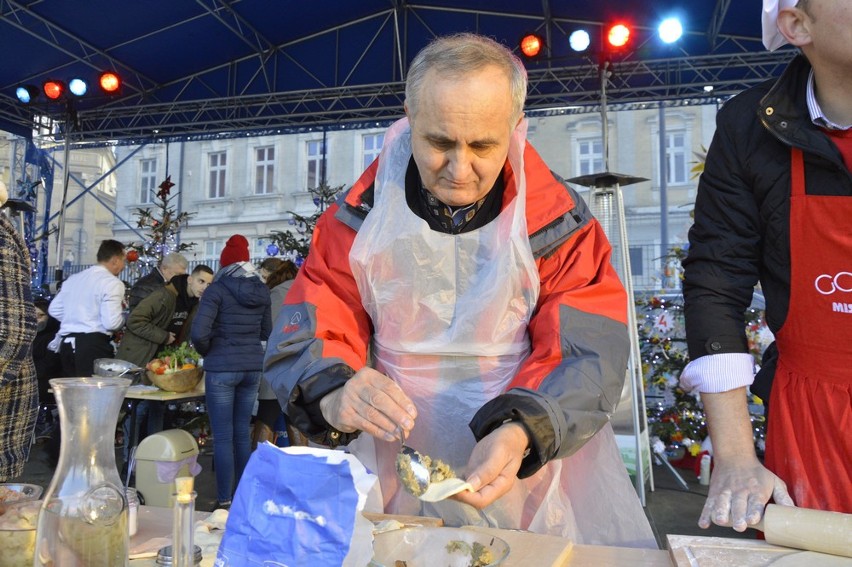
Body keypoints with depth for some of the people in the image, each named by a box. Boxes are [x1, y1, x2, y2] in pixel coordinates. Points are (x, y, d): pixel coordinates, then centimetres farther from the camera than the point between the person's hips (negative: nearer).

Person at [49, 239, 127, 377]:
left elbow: (54, 309, 21)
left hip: (66, 344, 8)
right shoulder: (112, 282, -9)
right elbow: (111, 323, -17)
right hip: (94, 345, -8)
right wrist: (123, 317, 3)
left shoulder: (74, 278, 13)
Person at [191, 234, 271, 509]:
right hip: (253, 367, 5)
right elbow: (266, 332, 15)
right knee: (243, 433, 14)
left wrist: (206, 352, 0)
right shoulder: (261, 291, 7)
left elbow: (199, 333, -17)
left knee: (223, 436, 1)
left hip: (222, 368, -5)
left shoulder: (217, 290, -9)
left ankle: (224, 501, 7)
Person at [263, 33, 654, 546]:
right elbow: (302, 340, -4)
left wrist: (521, 432, -28)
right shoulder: (361, 216, -1)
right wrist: (336, 396, -26)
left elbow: (587, 356, -9)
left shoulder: (559, 220, -3)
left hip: (531, 471, -1)